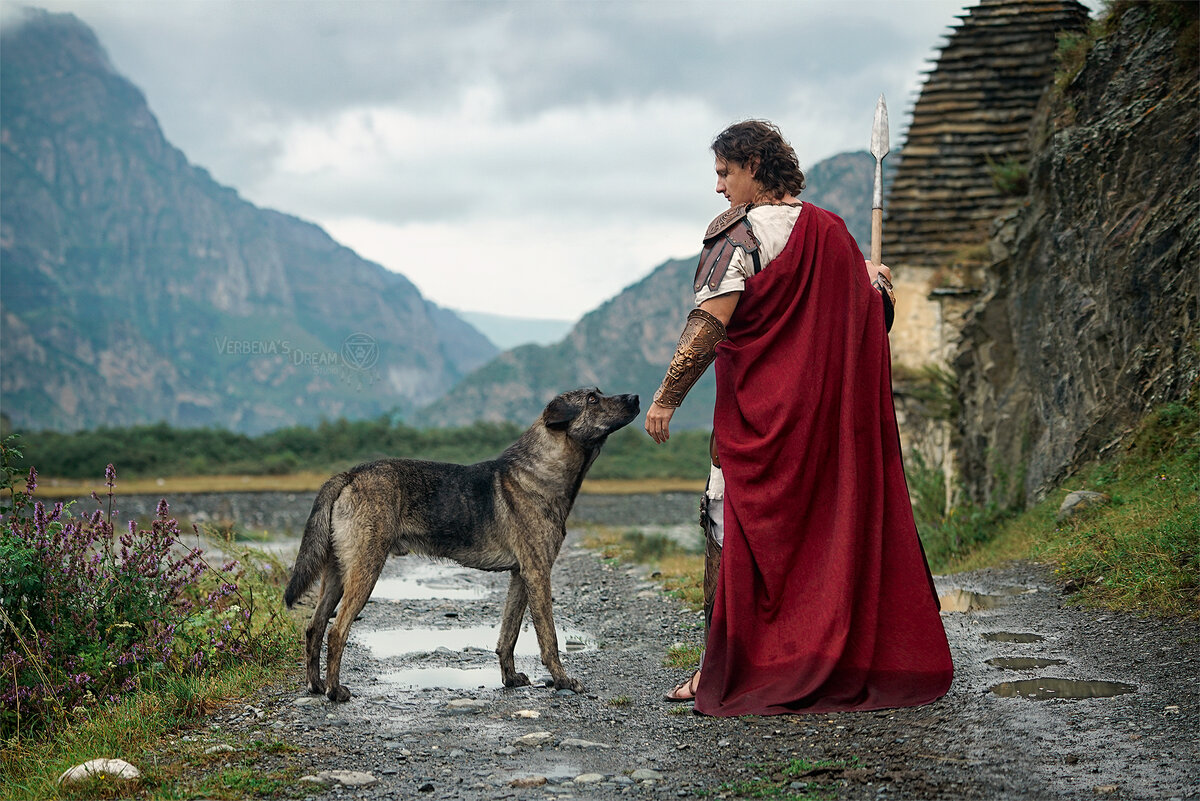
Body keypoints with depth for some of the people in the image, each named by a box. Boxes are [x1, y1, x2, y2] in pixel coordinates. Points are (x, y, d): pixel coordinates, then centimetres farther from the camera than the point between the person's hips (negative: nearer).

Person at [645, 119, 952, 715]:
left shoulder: (741, 231, -10)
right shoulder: (832, 232, 10)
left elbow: (710, 324, -18)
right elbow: (872, 314, 17)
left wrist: (666, 397, -15)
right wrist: (874, 282, 39)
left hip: (757, 412, -6)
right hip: (833, 411, 6)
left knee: (734, 530, 0)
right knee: (835, 521, 12)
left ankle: (722, 669, -1)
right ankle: (849, 662, 17)